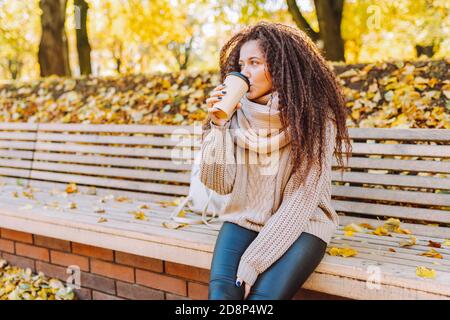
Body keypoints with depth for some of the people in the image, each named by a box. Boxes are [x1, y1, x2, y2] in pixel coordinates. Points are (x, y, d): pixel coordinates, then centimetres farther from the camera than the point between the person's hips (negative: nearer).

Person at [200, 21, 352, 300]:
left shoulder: (315, 118, -12)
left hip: (300, 226, -2)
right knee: (221, 294, -23)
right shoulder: (237, 113, -1)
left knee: (263, 296, -26)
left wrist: (253, 260, -20)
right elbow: (221, 184, -5)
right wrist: (217, 126, -18)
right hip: (244, 221, 3)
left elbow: (301, 198, -16)